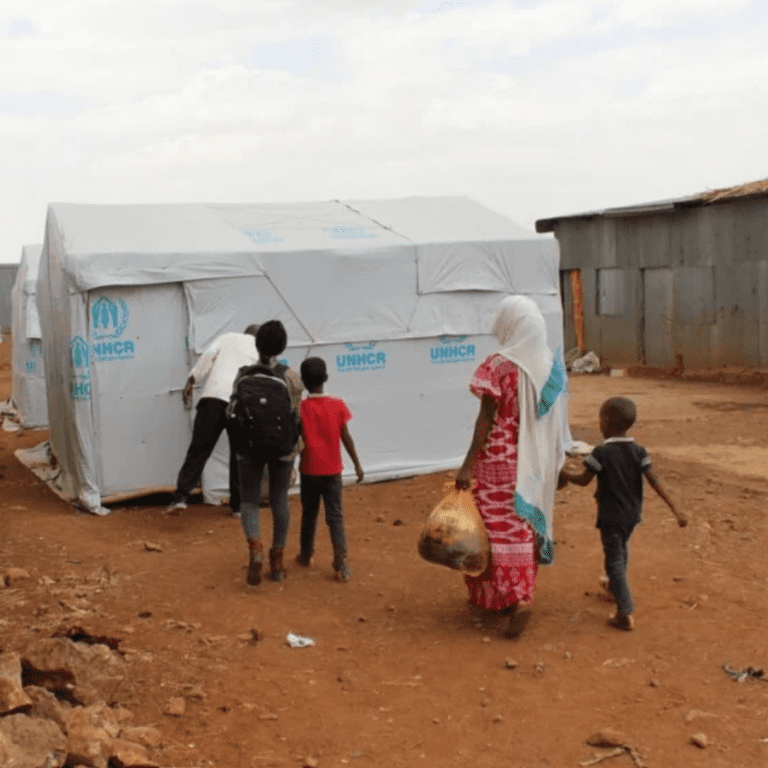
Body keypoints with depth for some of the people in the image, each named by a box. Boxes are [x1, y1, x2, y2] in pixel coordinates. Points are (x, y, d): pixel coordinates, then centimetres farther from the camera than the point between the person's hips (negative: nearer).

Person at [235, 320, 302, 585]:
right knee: (279, 501, 14)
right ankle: (277, 561, 17)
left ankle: (255, 547, -19)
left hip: (249, 446, 0)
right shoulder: (290, 376, -9)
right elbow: (297, 415, -7)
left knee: (249, 500, 9)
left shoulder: (243, 375, -6)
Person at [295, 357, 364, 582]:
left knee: (309, 514, 17)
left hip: (309, 470, 0)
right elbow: (346, 437, -3)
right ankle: (341, 566, -6)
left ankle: (306, 555, 33)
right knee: (335, 516, 2)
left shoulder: (300, 408, -8)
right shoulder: (338, 405, -5)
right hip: (332, 470, 0)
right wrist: (357, 464, 7)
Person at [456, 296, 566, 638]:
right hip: (536, 461, 6)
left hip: (500, 459, -6)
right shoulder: (551, 364, 2)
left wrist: (468, 464, -15)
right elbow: (553, 419, 8)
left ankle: (501, 597, -4)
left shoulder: (499, 365, -16)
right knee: (524, 526, 15)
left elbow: (486, 418, -17)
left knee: (495, 526, 3)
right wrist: (553, 462, 19)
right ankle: (520, 594, 21)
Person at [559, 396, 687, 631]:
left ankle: (625, 614, -5)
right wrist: (675, 509, -6)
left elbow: (583, 480, -10)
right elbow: (655, 482, -8)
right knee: (621, 548, 29)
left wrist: (562, 473, 7)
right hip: (632, 514, 6)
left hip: (611, 517, -6)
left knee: (614, 560, -1)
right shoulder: (639, 452, -4)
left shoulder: (601, 453, -19)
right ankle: (616, 587, 51)